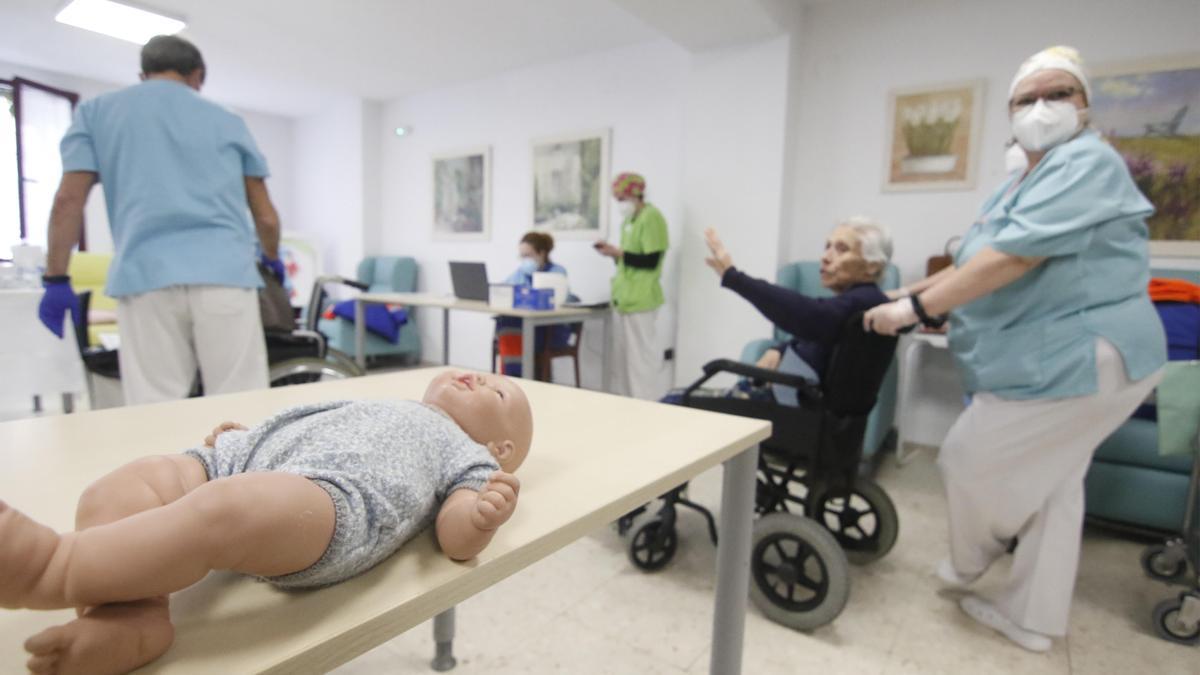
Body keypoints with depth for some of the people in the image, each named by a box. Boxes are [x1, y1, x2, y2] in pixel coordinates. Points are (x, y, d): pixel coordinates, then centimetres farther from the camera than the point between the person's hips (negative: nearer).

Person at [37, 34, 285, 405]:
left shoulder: (95, 112, 18)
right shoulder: (228, 121, 19)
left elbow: (69, 200, 7)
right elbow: (265, 216, 17)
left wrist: (56, 280, 12)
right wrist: (272, 260, 35)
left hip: (147, 279, 1)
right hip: (225, 275, 0)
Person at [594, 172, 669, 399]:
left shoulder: (651, 218, -10)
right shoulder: (629, 219, 18)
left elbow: (650, 261, -17)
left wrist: (617, 253, -16)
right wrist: (613, 252, 5)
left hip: (640, 300, -9)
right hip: (624, 297, 9)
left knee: (641, 356, -4)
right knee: (622, 356, 11)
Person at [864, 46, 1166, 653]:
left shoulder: (1087, 164, -17)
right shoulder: (1019, 185, 15)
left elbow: (1012, 258, -28)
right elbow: (973, 261, 18)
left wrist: (915, 309, -27)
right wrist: (909, 291, 8)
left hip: (1080, 357, -10)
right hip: (1065, 356, 10)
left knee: (968, 459, 1)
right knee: (1049, 484, 16)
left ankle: (969, 563, 30)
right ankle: (1032, 618, 30)